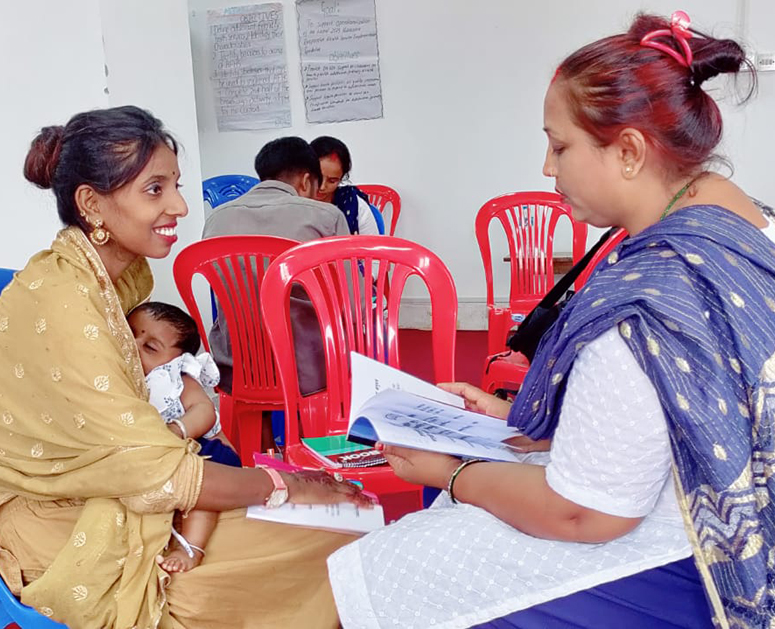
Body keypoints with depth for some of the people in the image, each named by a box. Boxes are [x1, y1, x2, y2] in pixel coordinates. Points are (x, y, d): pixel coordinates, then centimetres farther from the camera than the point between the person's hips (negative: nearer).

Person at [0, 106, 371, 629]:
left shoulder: (123, 273, 1)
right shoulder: (61, 305, -27)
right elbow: (157, 474, -25)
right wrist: (283, 486, -14)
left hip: (110, 501, 8)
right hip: (75, 542, -8)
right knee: (346, 546, -9)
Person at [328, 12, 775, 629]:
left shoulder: (649, 304, -32)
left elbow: (582, 512, -23)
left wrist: (454, 475, -7)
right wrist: (515, 418, 10)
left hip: (670, 576, -9)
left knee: (379, 575, 0)